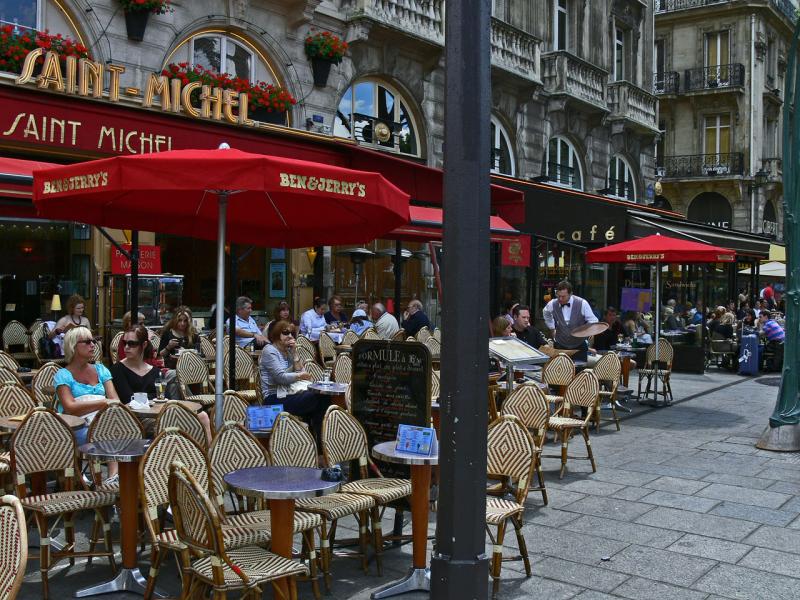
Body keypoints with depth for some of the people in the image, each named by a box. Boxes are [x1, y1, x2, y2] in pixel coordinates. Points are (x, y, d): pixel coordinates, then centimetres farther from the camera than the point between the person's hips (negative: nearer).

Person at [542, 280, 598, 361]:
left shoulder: (582, 303, -14)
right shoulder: (552, 304, -6)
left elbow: (593, 321, -3)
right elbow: (546, 314, 19)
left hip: (579, 346, -1)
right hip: (560, 346, 1)